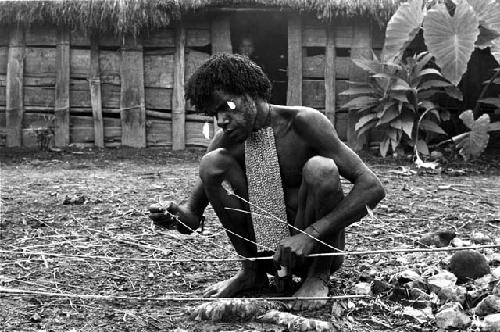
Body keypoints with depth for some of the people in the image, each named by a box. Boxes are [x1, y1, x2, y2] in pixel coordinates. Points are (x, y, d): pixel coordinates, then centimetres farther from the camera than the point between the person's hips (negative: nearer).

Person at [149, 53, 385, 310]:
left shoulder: (304, 122, -18)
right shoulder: (227, 141, -4)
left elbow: (372, 188, -24)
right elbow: (192, 217, 2)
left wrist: (310, 235, -34)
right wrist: (177, 214, -25)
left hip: (318, 247, -3)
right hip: (268, 248, 4)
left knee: (320, 169, -31)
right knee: (212, 163, -13)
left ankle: (318, 276, -9)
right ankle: (252, 270, 1)